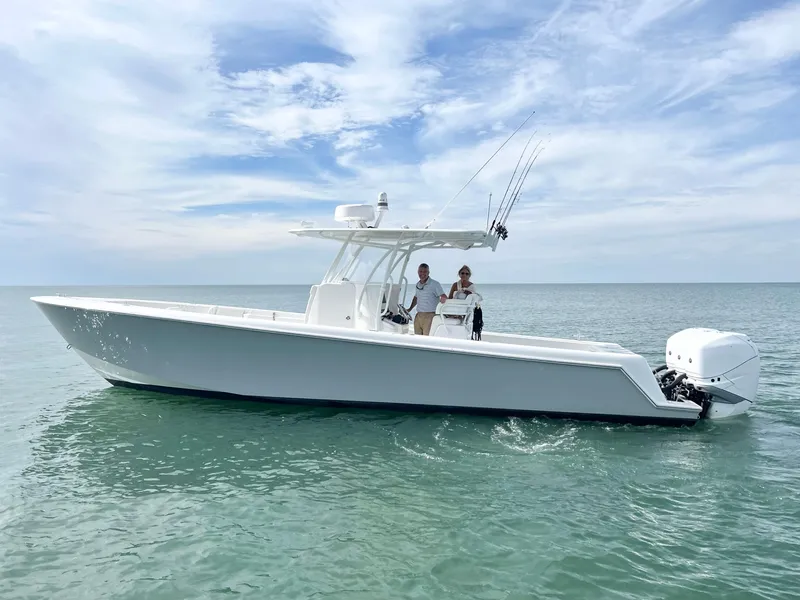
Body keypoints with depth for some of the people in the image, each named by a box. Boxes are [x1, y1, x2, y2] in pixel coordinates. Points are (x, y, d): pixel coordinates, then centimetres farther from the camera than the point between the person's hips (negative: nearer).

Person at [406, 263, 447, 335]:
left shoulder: (435, 284, -5)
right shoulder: (417, 285, 15)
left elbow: (444, 297, -12)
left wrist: (442, 299, -31)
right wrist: (410, 309, 26)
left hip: (429, 316, -7)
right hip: (418, 315, 7)